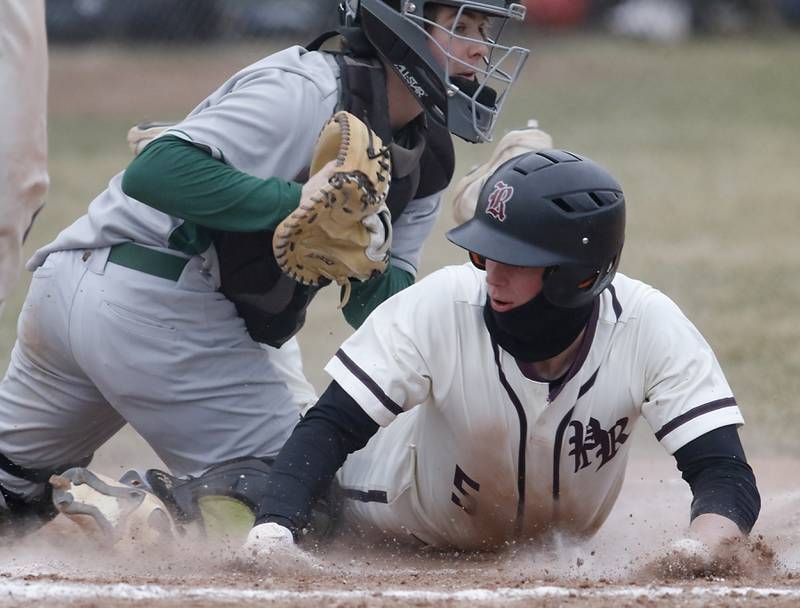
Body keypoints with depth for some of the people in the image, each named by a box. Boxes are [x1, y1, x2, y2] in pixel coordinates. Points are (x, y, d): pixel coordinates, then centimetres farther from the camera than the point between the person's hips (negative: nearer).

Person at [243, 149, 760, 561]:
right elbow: (329, 428, -34)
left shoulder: (648, 325, -34)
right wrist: (275, 529, -53)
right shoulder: (439, 309, -34)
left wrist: (698, 551, -60)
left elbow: (728, 476, -37)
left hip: (554, 547, 1)